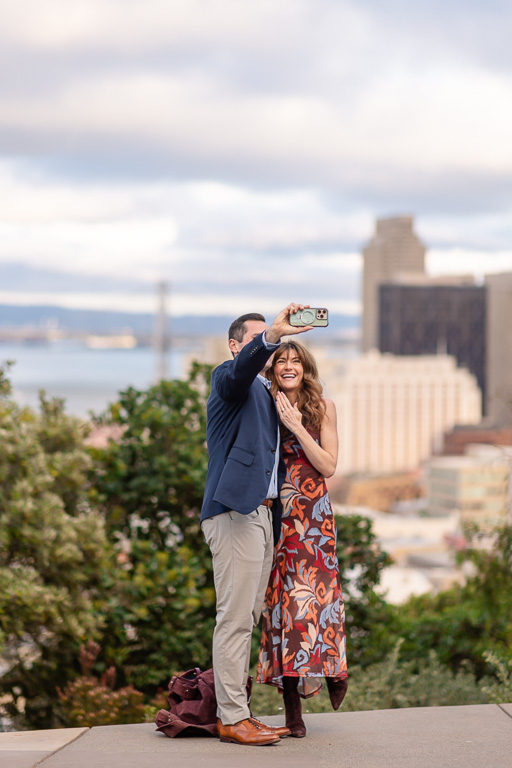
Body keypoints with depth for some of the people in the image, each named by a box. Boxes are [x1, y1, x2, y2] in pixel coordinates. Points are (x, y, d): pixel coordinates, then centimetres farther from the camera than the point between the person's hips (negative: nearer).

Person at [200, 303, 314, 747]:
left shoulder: (267, 394, 24)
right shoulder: (229, 379, -1)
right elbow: (244, 366, -27)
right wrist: (272, 337, -42)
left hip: (263, 513, 9)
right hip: (235, 511, -9)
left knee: (247, 618, 10)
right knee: (235, 617, -9)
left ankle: (237, 712, 14)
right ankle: (232, 718, -8)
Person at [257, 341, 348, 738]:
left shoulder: (323, 407, 6)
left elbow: (329, 466, 0)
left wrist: (296, 427, -9)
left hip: (314, 514, -1)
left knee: (313, 594, -12)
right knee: (279, 597, -4)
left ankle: (333, 668, 18)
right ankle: (293, 708, 0)